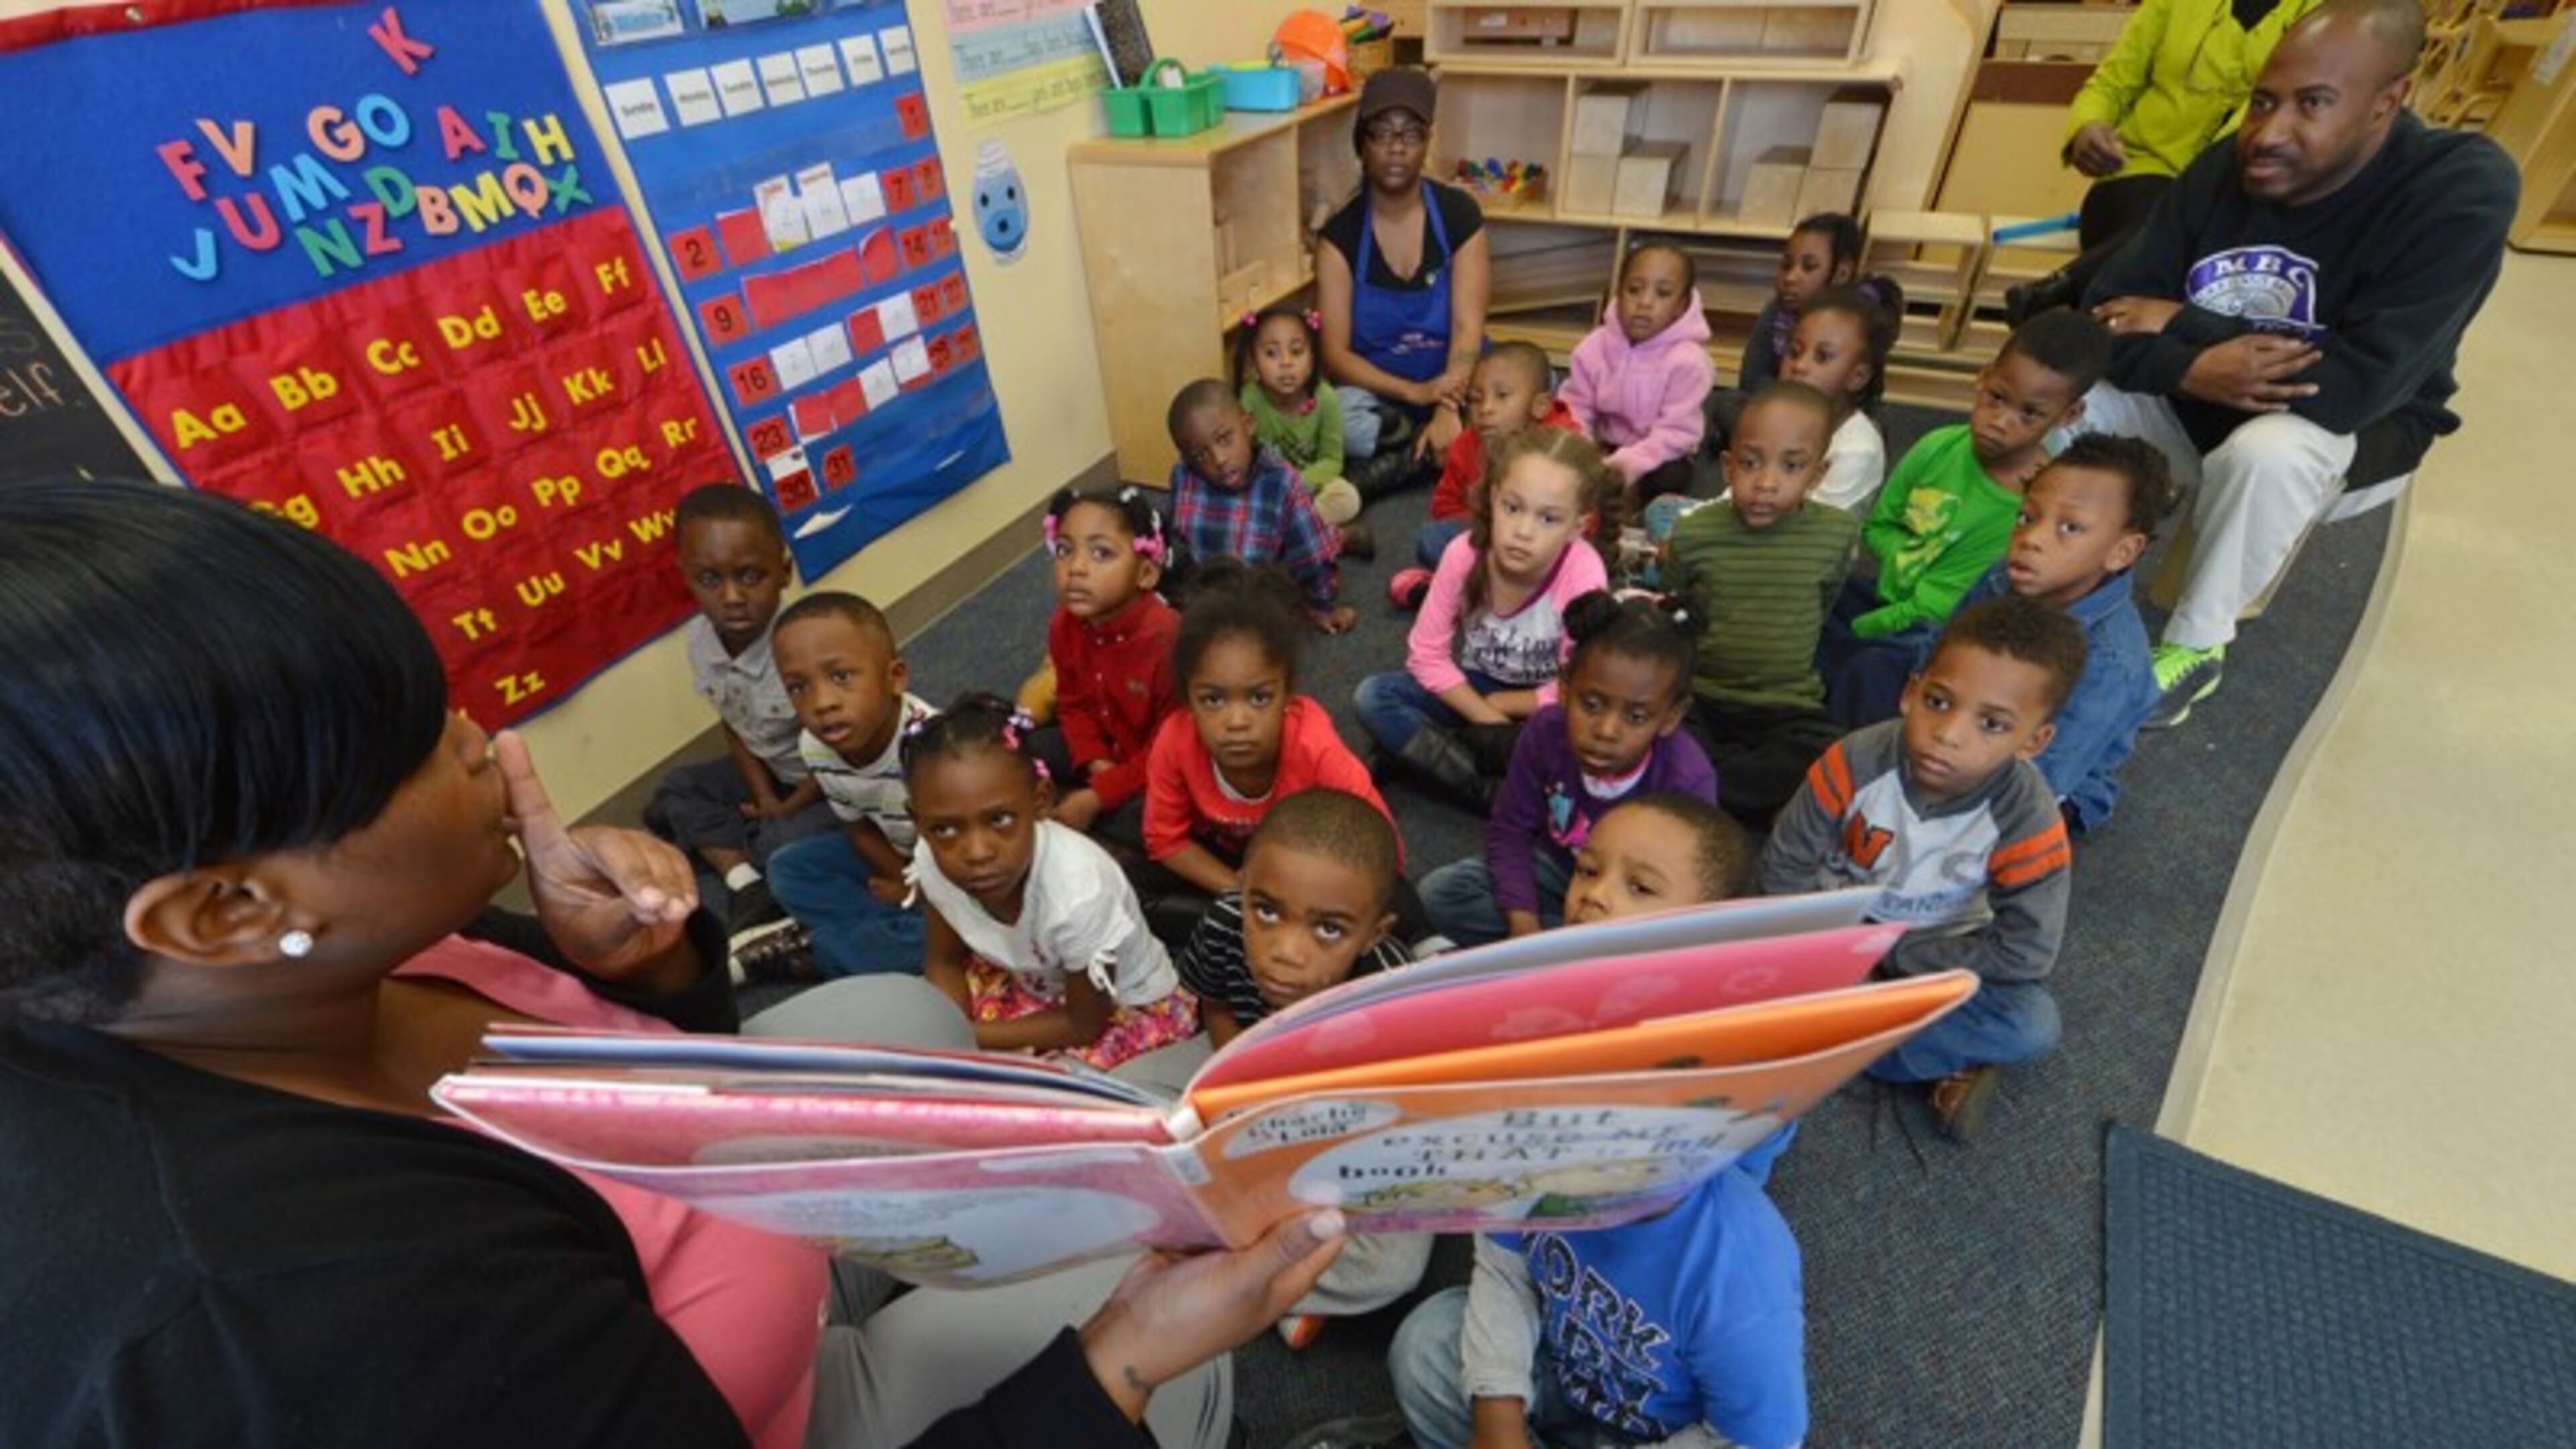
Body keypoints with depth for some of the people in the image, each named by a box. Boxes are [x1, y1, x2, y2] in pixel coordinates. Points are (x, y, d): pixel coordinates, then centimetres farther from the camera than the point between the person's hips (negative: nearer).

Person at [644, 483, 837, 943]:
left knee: (789, 843, -29)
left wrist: (790, 808, -12)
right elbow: (735, 730, 2)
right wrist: (765, 800, -8)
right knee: (674, 793, 2)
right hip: (775, 774, 8)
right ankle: (748, 886, -12)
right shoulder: (699, 640, -13)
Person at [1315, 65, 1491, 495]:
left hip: (1453, 384, 2)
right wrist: (1415, 392, -28)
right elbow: (1335, 354, -13)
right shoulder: (1339, 234, -7)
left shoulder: (1459, 214, -5)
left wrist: (1448, 410, -33)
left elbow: (1468, 327, -15)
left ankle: (1384, 469, -17)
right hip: (1378, 392, -1)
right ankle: (1428, 451, -12)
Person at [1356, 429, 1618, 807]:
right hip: (1471, 684, 2)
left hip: (1540, 705, -2)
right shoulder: (1464, 553, -23)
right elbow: (1427, 655, -14)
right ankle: (1491, 791, -24)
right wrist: (1491, 721, -21)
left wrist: (1493, 703, -14)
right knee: (1372, 696, -21)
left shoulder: (1583, 575, -29)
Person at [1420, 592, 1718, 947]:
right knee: (1439, 892, -15)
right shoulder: (1547, 730, -23)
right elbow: (1510, 830, -12)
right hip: (1557, 866, 3)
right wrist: (1524, 925, -25)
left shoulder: (1688, 781, -31)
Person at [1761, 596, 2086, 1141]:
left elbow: (2025, 953, -22)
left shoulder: (2028, 824, -25)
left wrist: (1887, 954, -22)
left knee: (2034, 1026, -26)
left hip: (1937, 950, 0)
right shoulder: (1857, 762, -26)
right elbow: (1786, 862, -16)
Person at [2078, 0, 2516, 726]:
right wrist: (2190, 367, -34)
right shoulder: (2225, 165, -11)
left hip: (2355, 433, -5)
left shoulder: (2462, 191, -24)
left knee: (2266, 452, -39)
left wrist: (2183, 326, -24)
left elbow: (2357, 387, -31)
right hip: (2195, 400, 5)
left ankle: (2197, 646, -16)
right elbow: (2105, 313, -14)